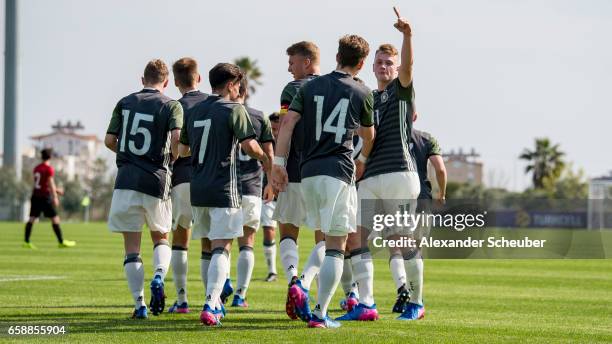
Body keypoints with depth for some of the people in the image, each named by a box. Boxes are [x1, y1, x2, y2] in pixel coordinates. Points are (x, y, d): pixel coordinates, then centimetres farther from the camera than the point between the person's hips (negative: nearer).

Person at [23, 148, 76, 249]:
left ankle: (26, 242, -2)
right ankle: (61, 242, 2)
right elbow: (50, 183, -15)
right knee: (55, 218, 0)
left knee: (32, 218, 4)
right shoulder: (49, 169, -8)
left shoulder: (36, 168, 15)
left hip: (35, 195, 7)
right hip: (45, 196, -7)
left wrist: (55, 190, 31)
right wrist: (55, 197, -16)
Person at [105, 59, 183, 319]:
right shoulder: (171, 106, 1)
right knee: (161, 238, 18)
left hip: (126, 180, 1)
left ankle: (140, 305, -2)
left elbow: (109, 140, 6)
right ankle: (159, 277, -11)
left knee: (132, 246, 4)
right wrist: (172, 158, 6)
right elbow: (177, 138, -14)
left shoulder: (125, 103, 10)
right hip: (156, 180, -1)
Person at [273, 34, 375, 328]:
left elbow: (287, 122, 1)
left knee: (326, 239, 20)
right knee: (336, 246, -2)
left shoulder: (311, 87, 10)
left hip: (308, 172, 4)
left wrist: (279, 162, 2)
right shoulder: (361, 93, 5)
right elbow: (368, 136, 17)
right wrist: (363, 159, 38)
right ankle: (319, 313, -8)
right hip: (339, 172, -4)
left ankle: (300, 288, 0)